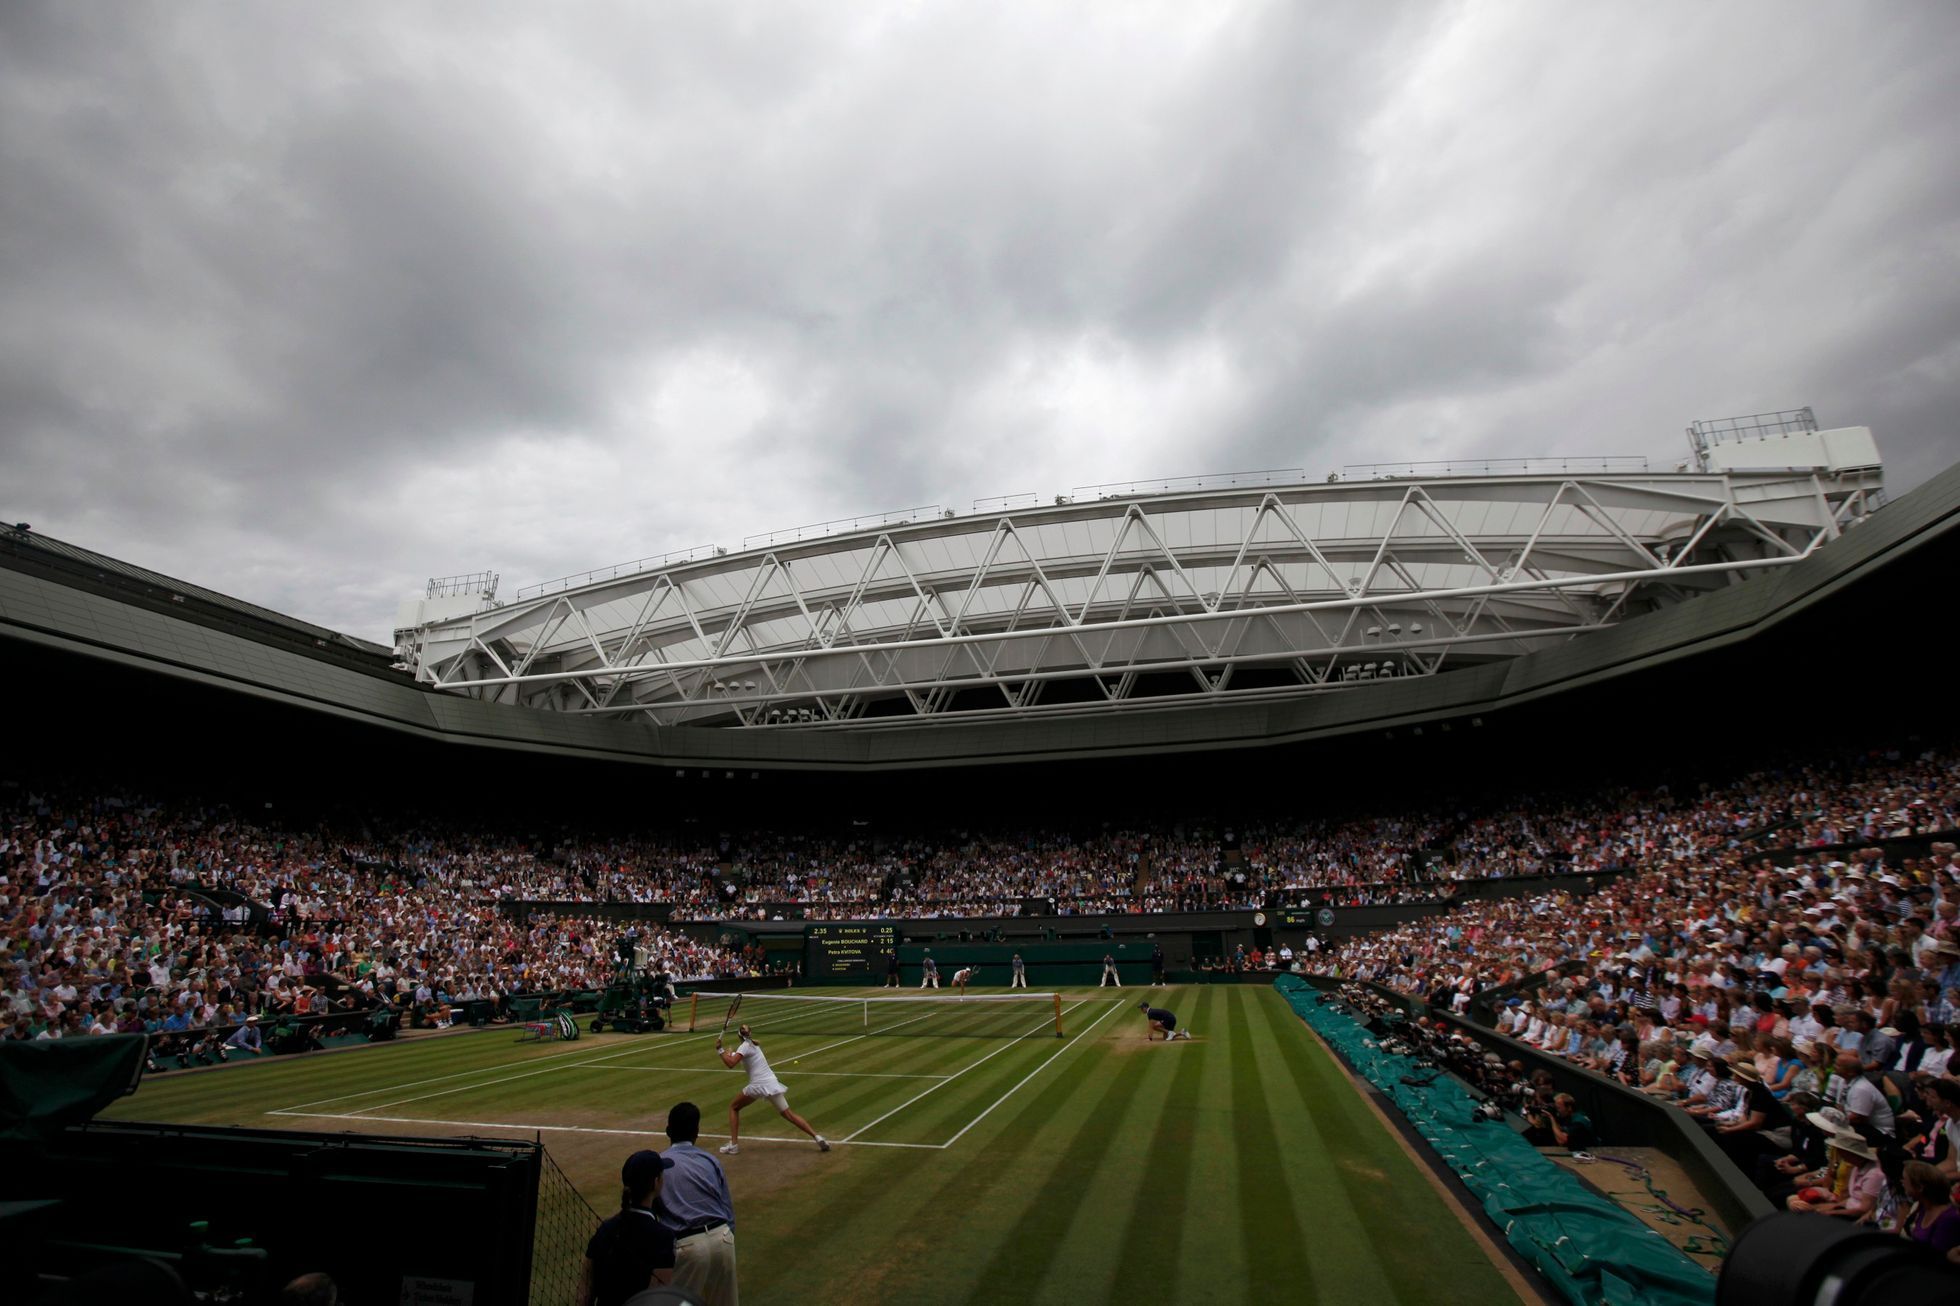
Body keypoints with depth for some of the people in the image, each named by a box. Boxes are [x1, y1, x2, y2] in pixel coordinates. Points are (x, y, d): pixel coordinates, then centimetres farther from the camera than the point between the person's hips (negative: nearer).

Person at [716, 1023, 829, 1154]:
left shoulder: (745, 1046, -6)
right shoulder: (754, 1044, 17)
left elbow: (731, 1064, -19)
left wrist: (720, 1050, -10)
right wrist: (730, 1054, 17)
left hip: (758, 1085, -6)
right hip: (772, 1083, 7)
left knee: (733, 1107, 18)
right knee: (788, 1114, 8)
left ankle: (733, 1144, 10)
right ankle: (817, 1136, -4)